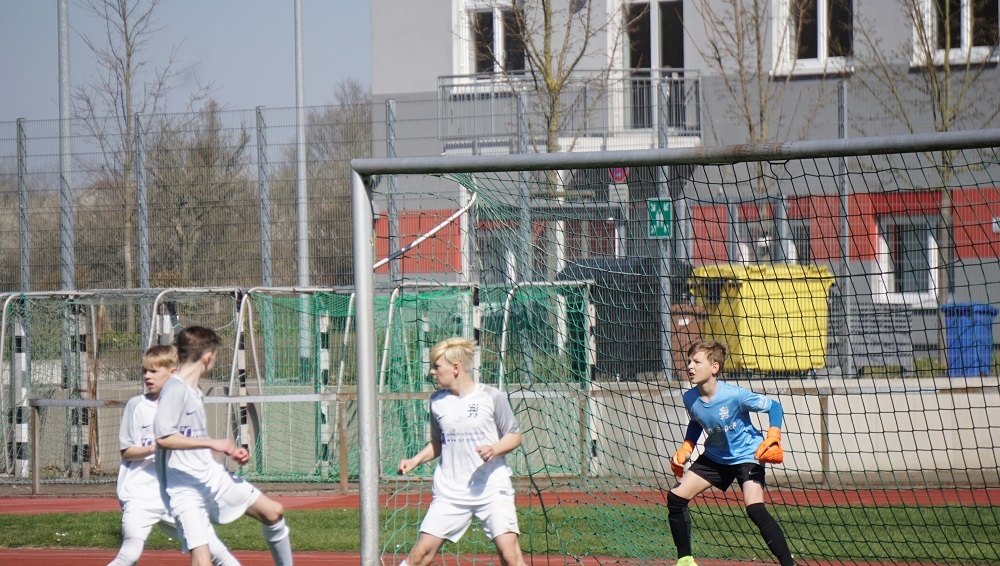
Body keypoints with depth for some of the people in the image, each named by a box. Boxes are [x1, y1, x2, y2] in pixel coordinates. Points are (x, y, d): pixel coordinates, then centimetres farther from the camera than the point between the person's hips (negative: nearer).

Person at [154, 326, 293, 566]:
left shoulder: (194, 391, 13)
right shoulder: (175, 388, -16)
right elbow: (163, 437, -28)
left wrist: (230, 452, 10)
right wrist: (212, 443, -25)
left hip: (212, 476, 9)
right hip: (185, 490, -9)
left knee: (273, 511, 15)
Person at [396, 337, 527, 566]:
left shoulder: (491, 397, -6)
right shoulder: (437, 401, 7)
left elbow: (514, 436, 1)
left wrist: (495, 449, -18)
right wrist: (415, 461, 4)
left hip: (492, 489, -3)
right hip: (449, 493, 3)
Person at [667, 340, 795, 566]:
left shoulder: (735, 395, -27)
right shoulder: (690, 399, -11)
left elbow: (774, 407, -16)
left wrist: (772, 440, -28)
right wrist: (685, 450, -1)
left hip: (747, 455, -6)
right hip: (715, 456, 6)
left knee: (755, 509, -26)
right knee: (675, 498, -1)